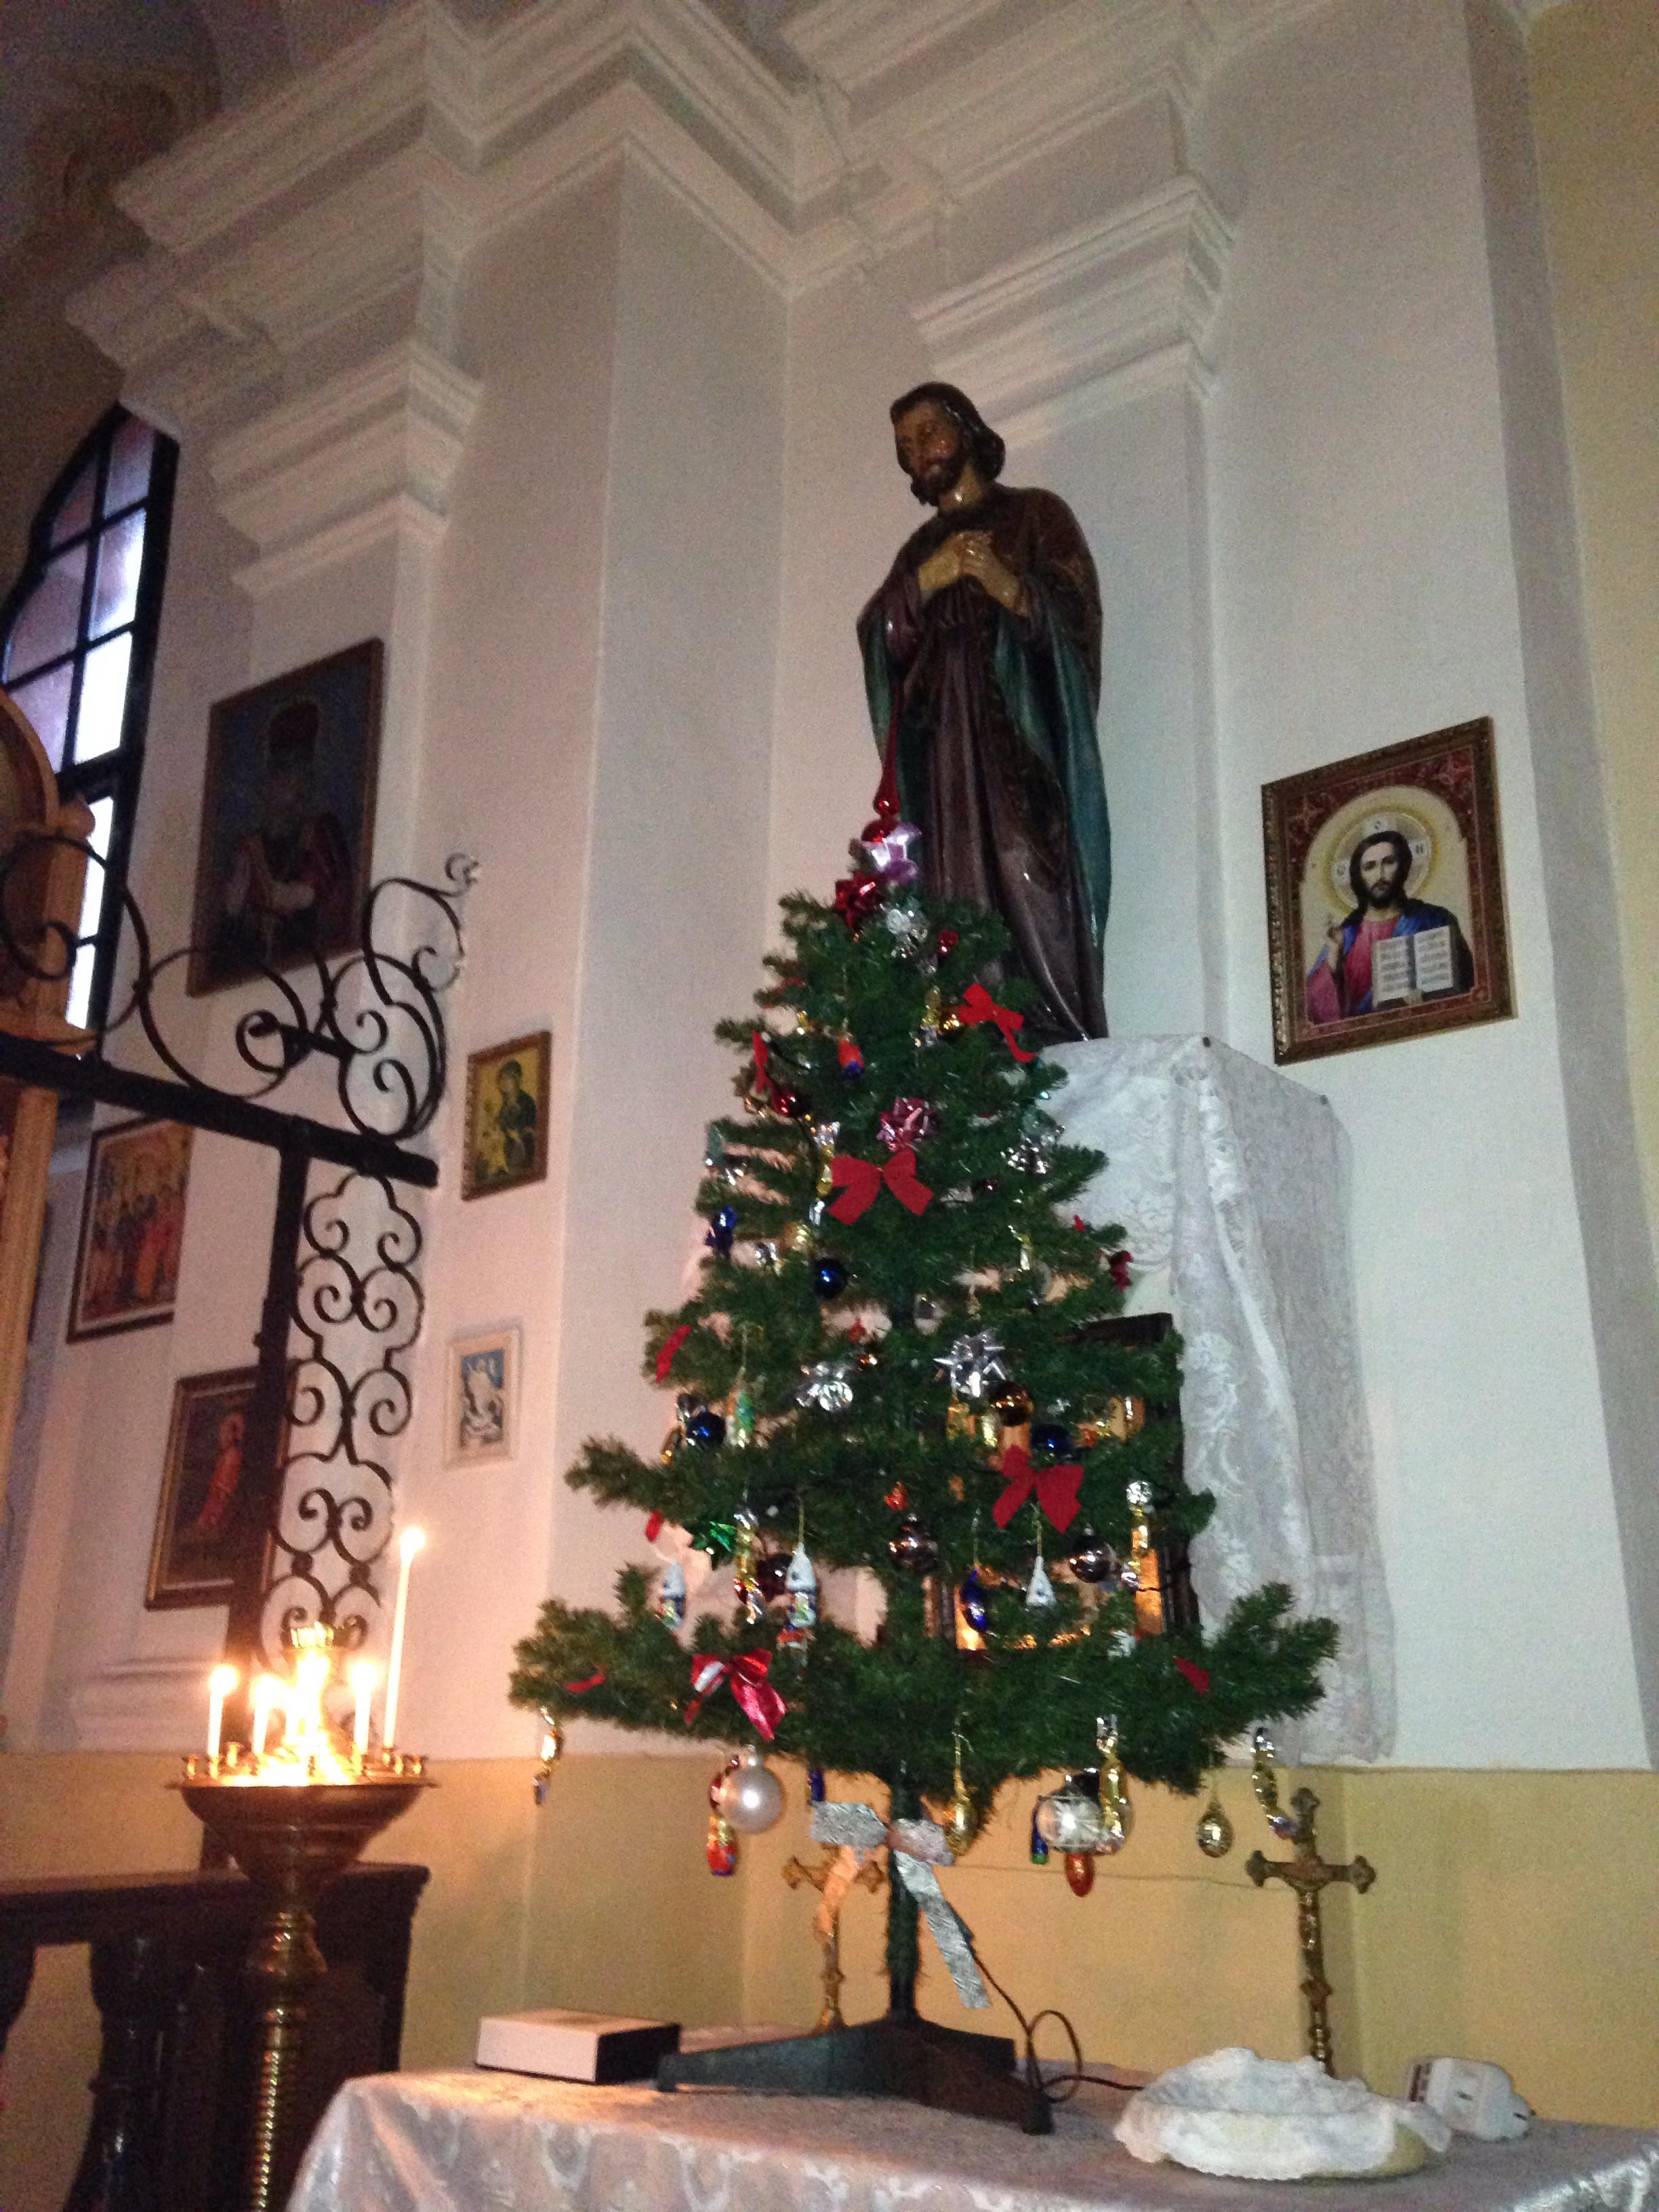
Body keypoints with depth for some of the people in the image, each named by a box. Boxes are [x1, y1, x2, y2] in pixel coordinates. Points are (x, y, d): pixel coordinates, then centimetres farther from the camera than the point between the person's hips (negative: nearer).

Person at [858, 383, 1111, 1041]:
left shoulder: (1036, 515, 14)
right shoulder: (919, 549, 27)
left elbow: (1075, 615, 0)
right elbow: (877, 636, 11)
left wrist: (1009, 586, -19)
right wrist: (926, 582, -7)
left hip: (1019, 742, -4)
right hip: (941, 751, 4)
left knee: (1030, 909, -18)